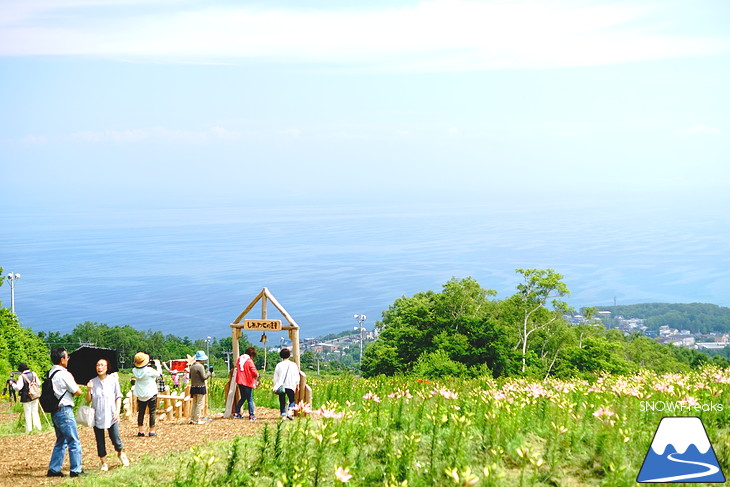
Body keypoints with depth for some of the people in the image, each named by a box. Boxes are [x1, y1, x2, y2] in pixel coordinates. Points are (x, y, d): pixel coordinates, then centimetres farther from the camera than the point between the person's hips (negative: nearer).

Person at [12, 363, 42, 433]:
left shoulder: (22, 376, -14)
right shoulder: (33, 374, 2)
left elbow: (18, 388, -19)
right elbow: (39, 383, 8)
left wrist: (13, 384, -3)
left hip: (26, 398, -5)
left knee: (27, 414, 3)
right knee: (35, 412, 14)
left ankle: (29, 430, 4)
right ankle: (38, 427, 14)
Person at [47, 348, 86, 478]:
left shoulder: (50, 373, 10)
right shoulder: (63, 374, -16)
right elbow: (78, 392, -9)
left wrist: (70, 393, 6)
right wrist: (72, 379, 4)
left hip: (55, 412, 9)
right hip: (64, 411, -9)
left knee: (61, 441, 17)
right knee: (74, 442, 0)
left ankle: (54, 469, 17)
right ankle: (76, 470, 4)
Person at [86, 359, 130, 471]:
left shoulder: (113, 380, 2)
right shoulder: (92, 382, 4)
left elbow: (118, 397, 5)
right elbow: (88, 400, 2)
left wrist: (117, 411, -6)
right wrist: (88, 390, -16)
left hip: (111, 415, -1)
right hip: (97, 416, 1)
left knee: (115, 438, -3)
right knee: (100, 441, 4)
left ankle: (121, 454, 25)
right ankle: (104, 463, 17)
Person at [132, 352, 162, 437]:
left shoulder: (135, 371, -7)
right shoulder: (149, 370, -20)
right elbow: (159, 373, -5)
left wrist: (147, 365, 12)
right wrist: (157, 364, 10)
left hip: (140, 395, 4)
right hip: (151, 395, -4)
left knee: (140, 413, 12)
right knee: (152, 412, 5)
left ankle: (141, 431, 13)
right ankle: (152, 431, 6)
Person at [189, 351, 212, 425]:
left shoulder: (192, 366, 9)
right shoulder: (200, 366, -16)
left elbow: (190, 376, 16)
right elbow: (204, 377, -16)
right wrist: (209, 372, -4)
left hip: (193, 387, 8)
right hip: (200, 387, -8)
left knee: (194, 404, 15)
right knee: (200, 404, -2)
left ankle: (192, 419, 17)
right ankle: (197, 420, -2)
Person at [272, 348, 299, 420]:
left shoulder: (279, 365, 2)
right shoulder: (293, 365, 0)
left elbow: (275, 376, 3)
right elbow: (297, 376, 4)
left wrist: (275, 387, 6)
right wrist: (297, 384, 15)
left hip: (281, 386, 1)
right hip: (290, 386, -1)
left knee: (282, 401, 6)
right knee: (292, 400, 12)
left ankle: (283, 415, 2)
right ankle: (289, 413, -8)